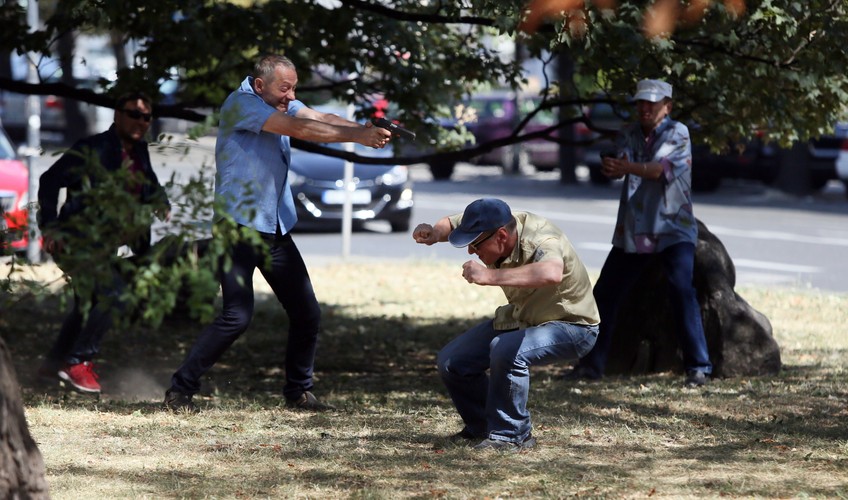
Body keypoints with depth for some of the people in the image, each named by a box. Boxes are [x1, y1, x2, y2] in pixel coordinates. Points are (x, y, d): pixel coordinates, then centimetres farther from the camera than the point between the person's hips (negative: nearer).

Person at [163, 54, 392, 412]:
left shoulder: (281, 105, 12)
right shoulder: (241, 103, -12)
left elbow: (319, 120, -3)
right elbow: (299, 129, -21)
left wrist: (364, 129, -20)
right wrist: (356, 136, -23)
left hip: (276, 229, 8)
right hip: (238, 225, -8)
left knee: (307, 314, 6)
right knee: (237, 316, -16)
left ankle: (298, 392, 22)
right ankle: (180, 389, -5)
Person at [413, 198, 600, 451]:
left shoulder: (541, 242, -36)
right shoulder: (490, 227, -14)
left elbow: (552, 274, -59)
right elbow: (450, 224, 5)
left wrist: (491, 276, -57)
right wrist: (434, 233, -19)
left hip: (572, 326, -8)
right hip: (522, 317, 8)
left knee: (506, 350, -35)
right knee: (452, 361, -1)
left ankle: (511, 435, -17)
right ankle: (482, 427, 21)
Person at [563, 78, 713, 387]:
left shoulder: (677, 133, -6)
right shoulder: (629, 135, 7)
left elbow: (663, 168, -23)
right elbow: (618, 166, -12)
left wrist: (627, 167, -38)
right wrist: (613, 167, -37)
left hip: (673, 231, -5)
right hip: (632, 231, 5)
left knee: (682, 291, -19)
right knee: (604, 295, 6)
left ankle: (698, 367, -15)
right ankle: (591, 364, 18)